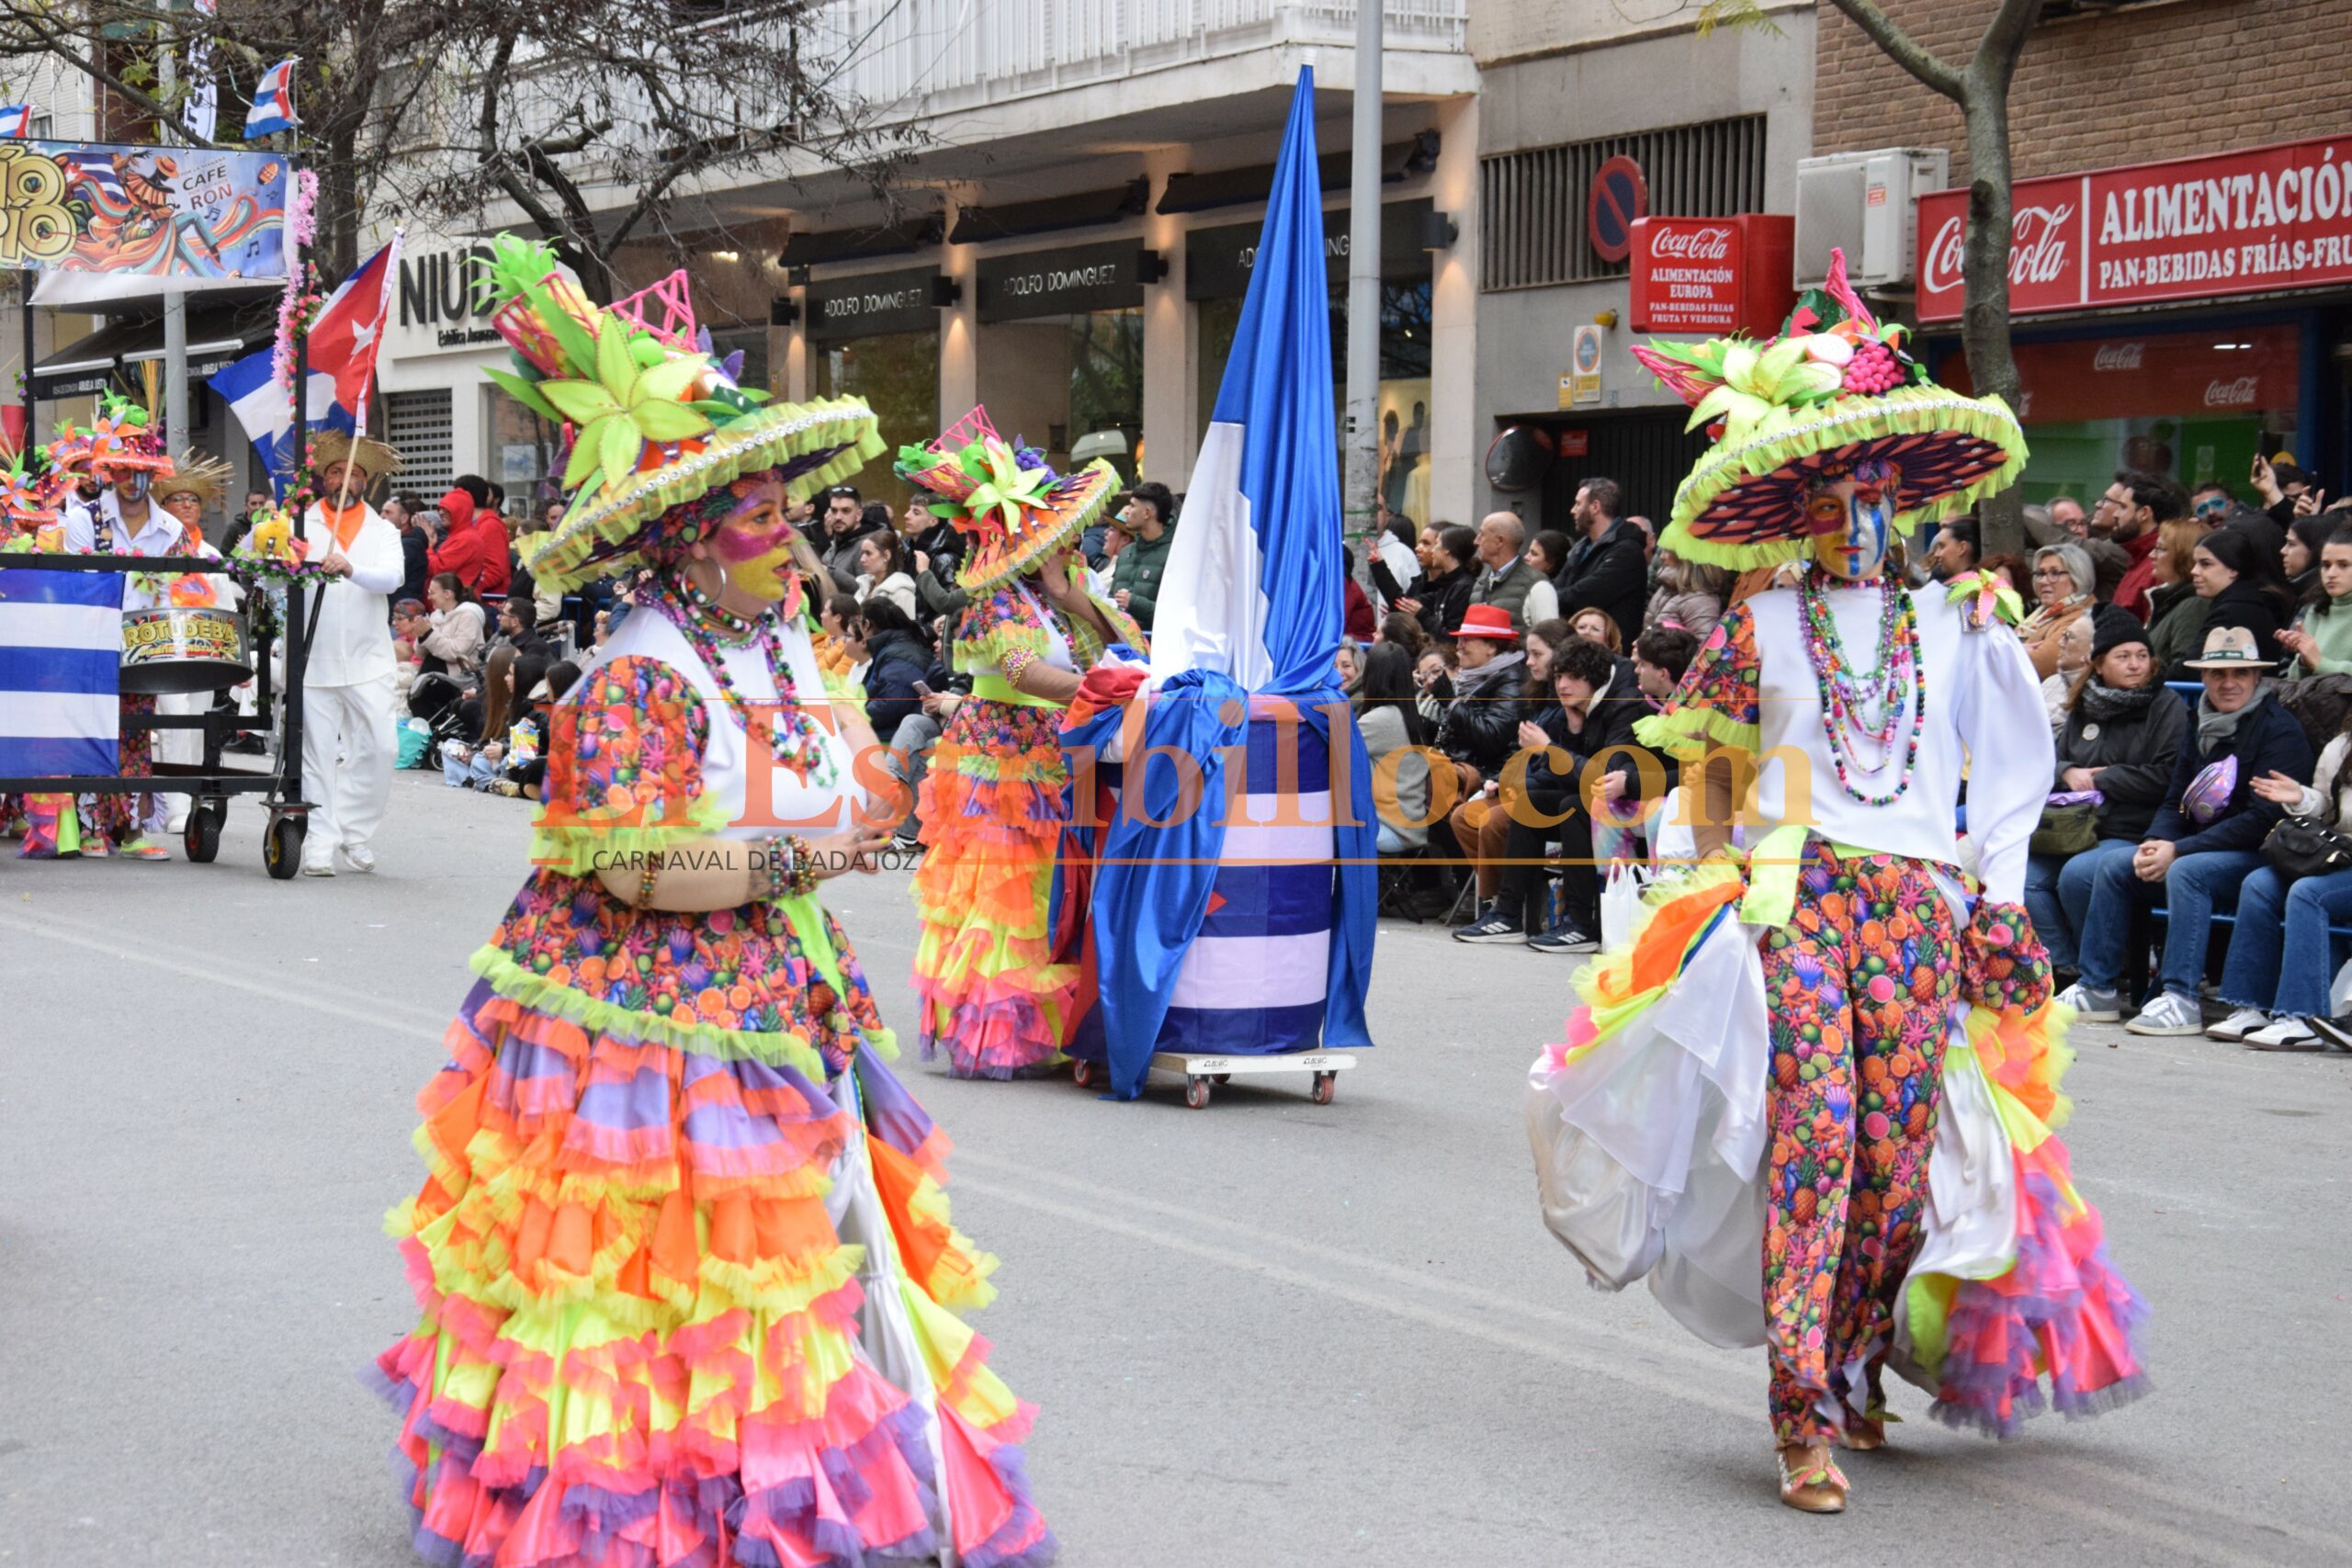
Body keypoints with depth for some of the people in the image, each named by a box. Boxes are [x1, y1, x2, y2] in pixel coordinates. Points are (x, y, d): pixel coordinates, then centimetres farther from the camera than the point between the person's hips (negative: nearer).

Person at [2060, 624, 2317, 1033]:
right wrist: (2155, 844, -9)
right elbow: (2174, 803, 16)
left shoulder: (2279, 730, -10)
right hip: (2197, 849, 8)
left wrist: (2178, 850, -21)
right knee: (2111, 864, -8)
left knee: (2186, 871, -34)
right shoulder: (2202, 730, 15)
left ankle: (2181, 999, -37)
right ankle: (2097, 988, -7)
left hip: (2257, 855, -8)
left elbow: (2262, 819, -18)